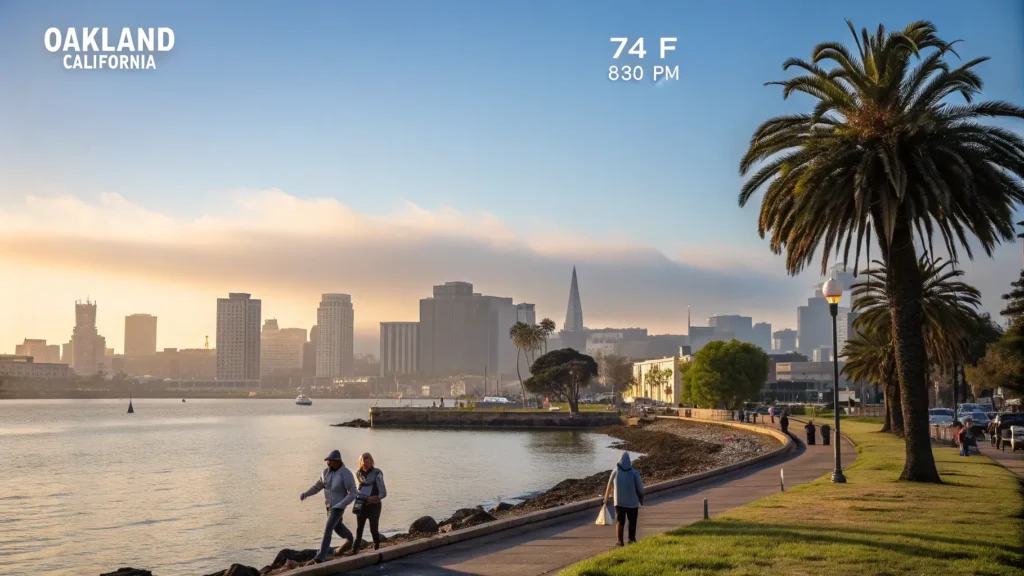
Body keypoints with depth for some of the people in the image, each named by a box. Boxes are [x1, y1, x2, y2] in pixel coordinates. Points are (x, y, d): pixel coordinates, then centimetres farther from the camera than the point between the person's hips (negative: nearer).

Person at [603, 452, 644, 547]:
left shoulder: (615, 471, -4)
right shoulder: (634, 473, -8)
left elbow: (609, 486, 3)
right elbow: (640, 488, -6)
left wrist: (606, 498, 16)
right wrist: (641, 500, 7)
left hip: (619, 501, 0)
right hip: (632, 501, 0)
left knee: (619, 521, 2)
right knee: (632, 521, 17)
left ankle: (619, 540, -11)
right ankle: (632, 539, 23)